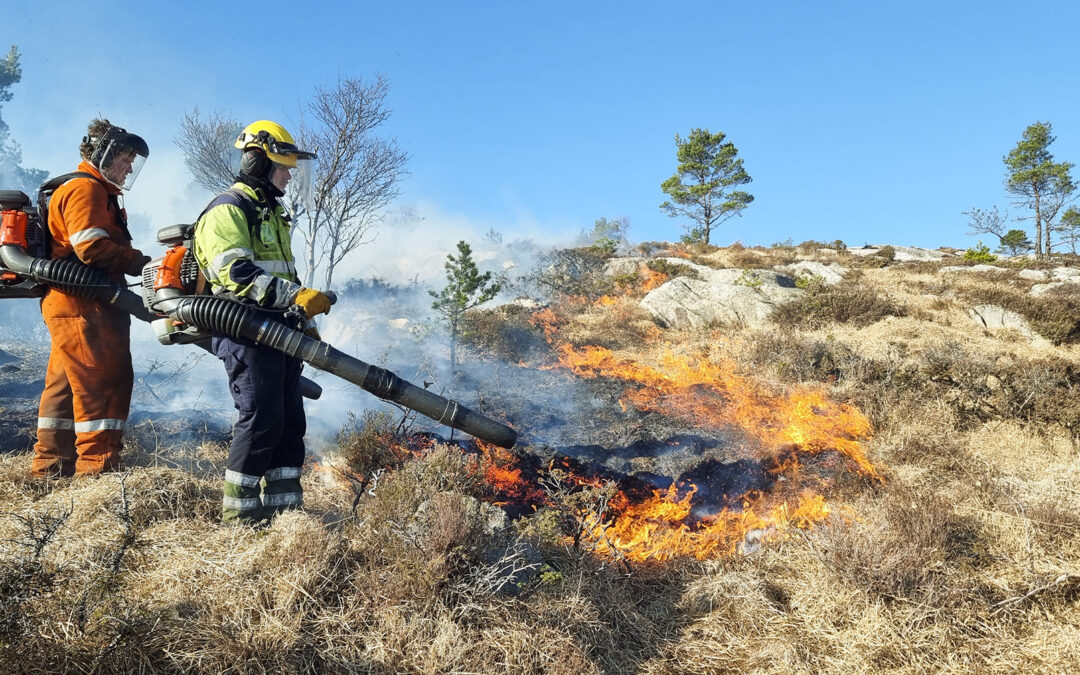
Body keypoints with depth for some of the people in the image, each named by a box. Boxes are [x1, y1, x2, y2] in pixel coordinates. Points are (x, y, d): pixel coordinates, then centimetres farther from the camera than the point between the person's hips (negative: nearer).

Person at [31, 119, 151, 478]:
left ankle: (50, 466, 21)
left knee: (66, 384, 14)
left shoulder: (98, 193, 27)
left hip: (71, 306, 11)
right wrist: (143, 262, -15)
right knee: (106, 382, -12)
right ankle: (98, 467, -11)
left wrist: (137, 262, 5)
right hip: (83, 305, -11)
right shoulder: (85, 189, -8)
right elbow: (92, 247, -21)